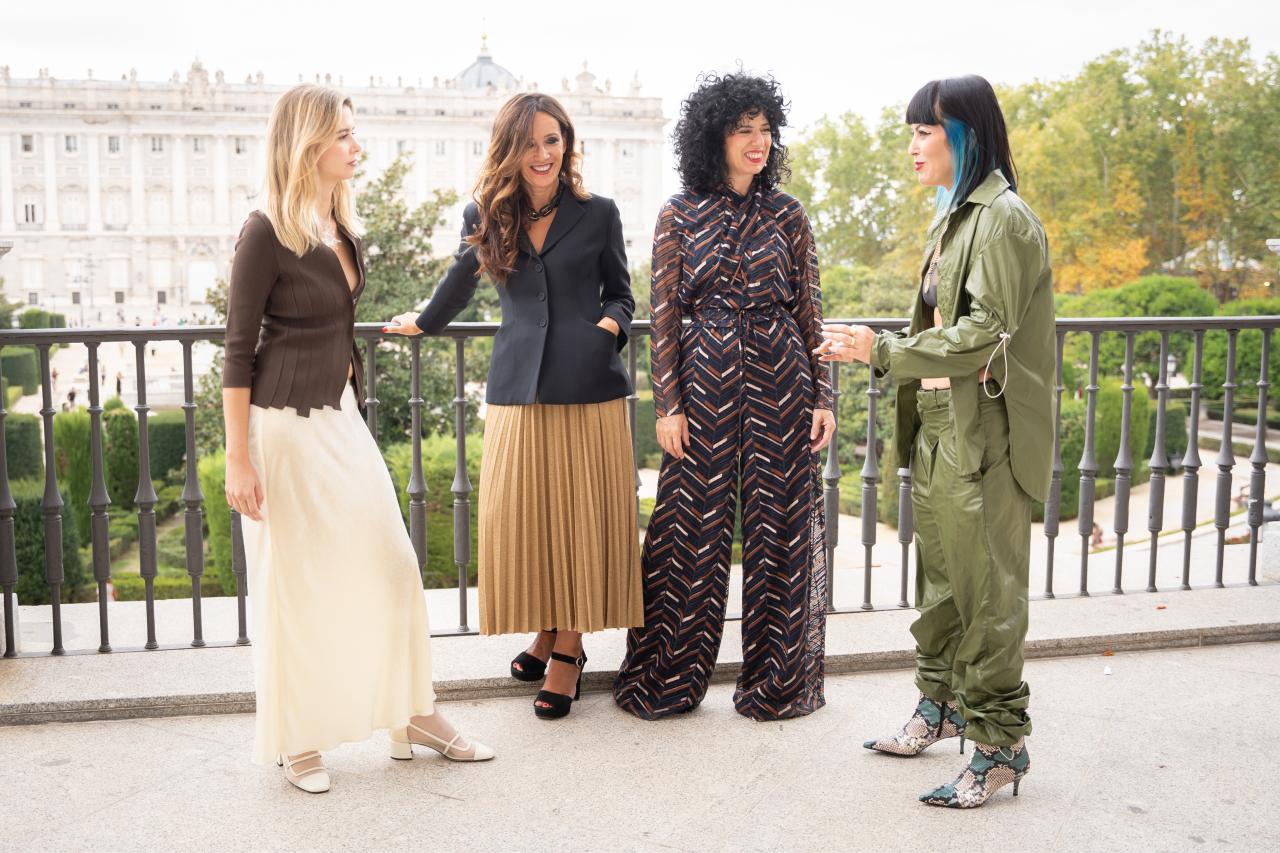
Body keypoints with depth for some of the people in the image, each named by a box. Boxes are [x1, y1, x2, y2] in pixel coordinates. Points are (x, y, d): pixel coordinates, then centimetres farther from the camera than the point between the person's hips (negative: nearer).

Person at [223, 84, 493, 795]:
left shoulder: (341, 227, 8)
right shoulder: (267, 231, -14)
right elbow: (238, 348, -14)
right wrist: (238, 459, -16)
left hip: (341, 416, 7)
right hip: (286, 424, -7)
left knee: (388, 562, 8)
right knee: (296, 582, 3)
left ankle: (412, 714, 21)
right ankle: (297, 741, 19)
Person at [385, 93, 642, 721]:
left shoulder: (598, 213, 6)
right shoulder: (485, 217, 9)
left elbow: (620, 294, 14)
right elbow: (461, 281, 26)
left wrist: (609, 324, -7)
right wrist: (424, 323, 38)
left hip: (589, 386, -1)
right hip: (519, 388, 2)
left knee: (581, 516, 2)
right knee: (522, 518, 3)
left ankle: (569, 649, 16)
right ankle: (544, 632, 24)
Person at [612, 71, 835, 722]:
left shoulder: (787, 215, 7)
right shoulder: (679, 215, 2)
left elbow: (809, 312, 7)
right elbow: (663, 314, 1)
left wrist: (822, 397, 2)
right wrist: (668, 403, -5)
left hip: (779, 378, 1)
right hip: (704, 380, -1)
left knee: (778, 529, 5)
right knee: (692, 528, 4)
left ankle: (776, 682, 21)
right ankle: (668, 680, 21)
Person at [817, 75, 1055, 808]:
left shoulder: (1003, 218, -13)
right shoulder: (953, 217, 15)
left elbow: (985, 333, -21)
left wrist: (884, 350, -21)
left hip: (982, 433, -9)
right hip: (938, 425, 9)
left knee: (987, 591, -1)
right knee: (940, 580, 18)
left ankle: (999, 743, 10)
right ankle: (942, 707, 33)